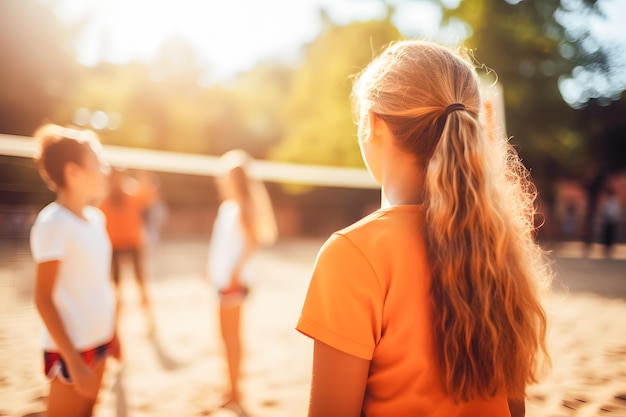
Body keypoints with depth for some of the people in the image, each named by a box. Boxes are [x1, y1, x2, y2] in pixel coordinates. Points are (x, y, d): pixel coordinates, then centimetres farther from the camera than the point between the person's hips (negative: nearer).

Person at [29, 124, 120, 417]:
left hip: (97, 341, 7)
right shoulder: (53, 223, -17)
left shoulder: (95, 218, 5)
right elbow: (43, 299, -18)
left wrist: (112, 333, 14)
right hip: (70, 350, -7)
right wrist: (74, 360, -19)